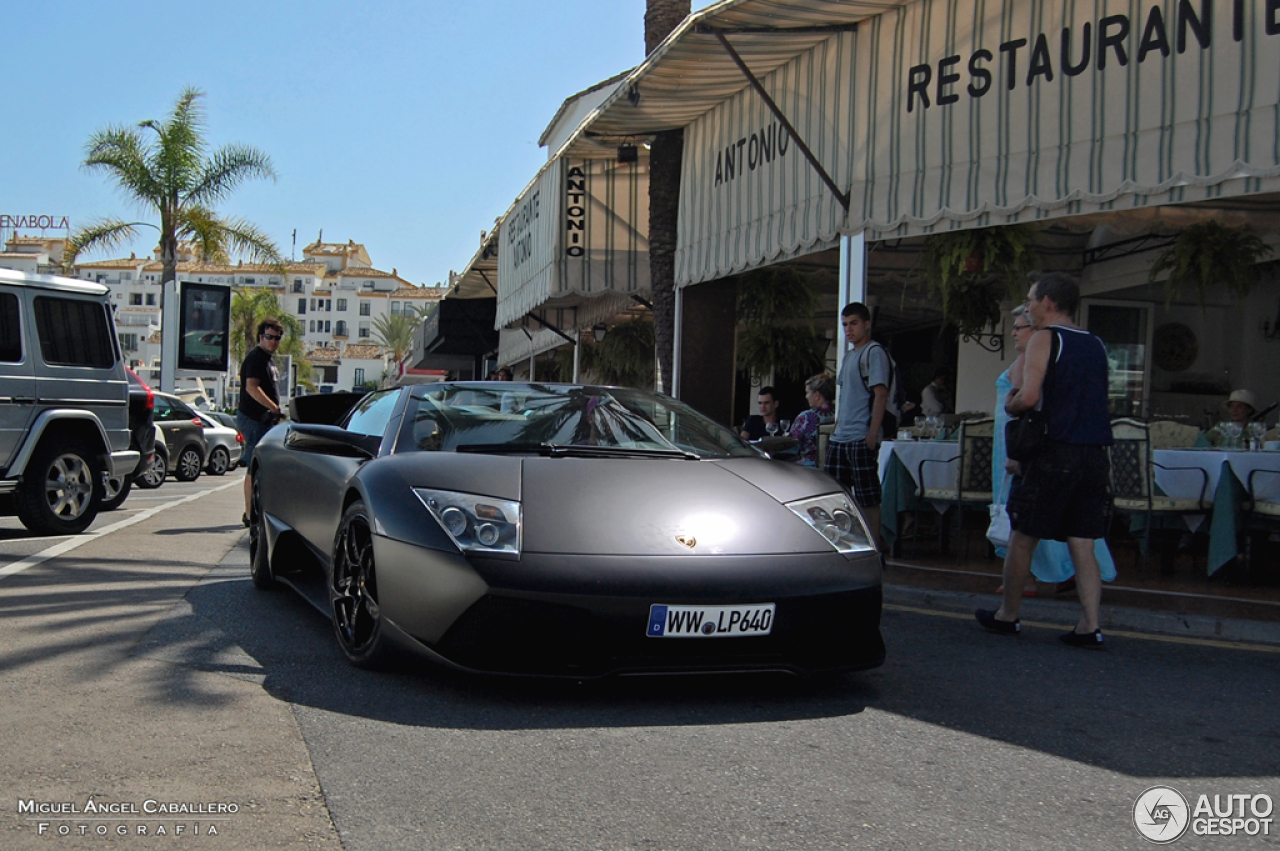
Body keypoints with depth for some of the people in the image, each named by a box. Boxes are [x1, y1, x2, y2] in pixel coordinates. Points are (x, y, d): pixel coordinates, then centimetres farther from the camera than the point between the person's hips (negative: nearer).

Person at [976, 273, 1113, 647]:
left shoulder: (1044, 339, -5)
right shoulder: (1095, 345, 16)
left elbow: (1029, 397, -16)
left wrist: (1009, 405, 4)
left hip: (1056, 453, -6)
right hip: (1095, 453, 6)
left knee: (1022, 538, 7)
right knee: (1082, 544, 7)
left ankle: (1008, 616, 18)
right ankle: (1089, 627, 1)